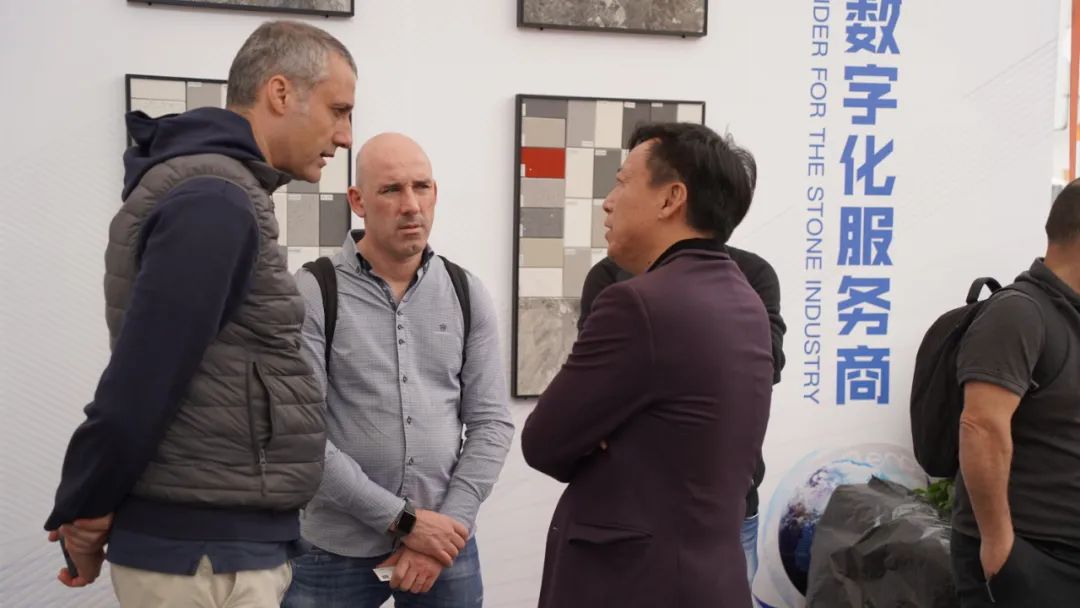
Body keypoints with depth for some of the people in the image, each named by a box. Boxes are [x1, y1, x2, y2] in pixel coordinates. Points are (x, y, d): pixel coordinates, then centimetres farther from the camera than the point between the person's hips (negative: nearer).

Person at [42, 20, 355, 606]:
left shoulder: (216, 191, 13)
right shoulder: (215, 200, -18)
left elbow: (149, 376, 13)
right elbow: (139, 385, -22)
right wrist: (83, 514, -8)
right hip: (203, 555, -9)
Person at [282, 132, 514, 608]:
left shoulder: (468, 295, 3)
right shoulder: (312, 294, -7)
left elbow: (491, 422, 2)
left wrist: (449, 525, -8)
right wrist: (403, 520, -14)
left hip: (447, 546, 3)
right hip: (335, 552, -2)